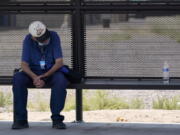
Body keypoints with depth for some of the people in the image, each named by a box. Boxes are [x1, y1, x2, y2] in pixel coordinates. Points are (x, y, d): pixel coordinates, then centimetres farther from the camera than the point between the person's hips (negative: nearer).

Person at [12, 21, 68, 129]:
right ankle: (21, 119, -25)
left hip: (52, 71, -1)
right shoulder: (28, 40, -9)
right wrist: (34, 77, -31)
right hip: (33, 72, 1)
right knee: (17, 78, -29)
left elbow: (59, 62, -14)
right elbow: (24, 64, -10)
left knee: (61, 80, -36)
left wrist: (44, 77, -25)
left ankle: (57, 119, -28)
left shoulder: (54, 36, -13)